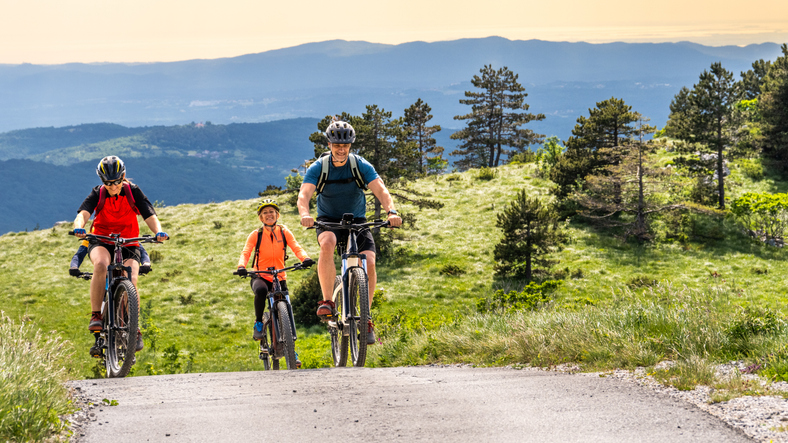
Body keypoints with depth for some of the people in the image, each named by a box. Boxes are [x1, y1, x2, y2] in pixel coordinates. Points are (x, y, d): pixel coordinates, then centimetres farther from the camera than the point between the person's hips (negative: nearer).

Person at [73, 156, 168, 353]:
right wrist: (79, 227, -47)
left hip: (128, 244, 0)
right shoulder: (97, 193, -7)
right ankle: (96, 316, -27)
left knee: (131, 280, -24)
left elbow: (150, 216, -15)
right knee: (101, 265, -35)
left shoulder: (133, 192, -7)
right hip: (101, 242, 0)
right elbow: (83, 213, -24)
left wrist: (158, 231, -37)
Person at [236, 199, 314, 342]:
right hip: (260, 277, -2)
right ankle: (258, 323, -15)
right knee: (261, 290, -38)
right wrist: (241, 267, -37)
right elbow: (245, 252, -15)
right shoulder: (256, 235, -4)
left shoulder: (284, 232, 0)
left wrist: (305, 259, -34)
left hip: (280, 278, 2)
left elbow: (296, 248, -12)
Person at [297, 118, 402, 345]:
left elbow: (381, 190, -22)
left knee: (369, 262, -22)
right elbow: (304, 194, -25)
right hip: (329, 222, -1)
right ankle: (327, 302, -31)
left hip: (357, 222, 1)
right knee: (327, 244, -37)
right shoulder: (317, 169, -12)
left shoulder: (361, 166, -11)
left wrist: (391, 211, -42)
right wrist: (305, 214, -48)